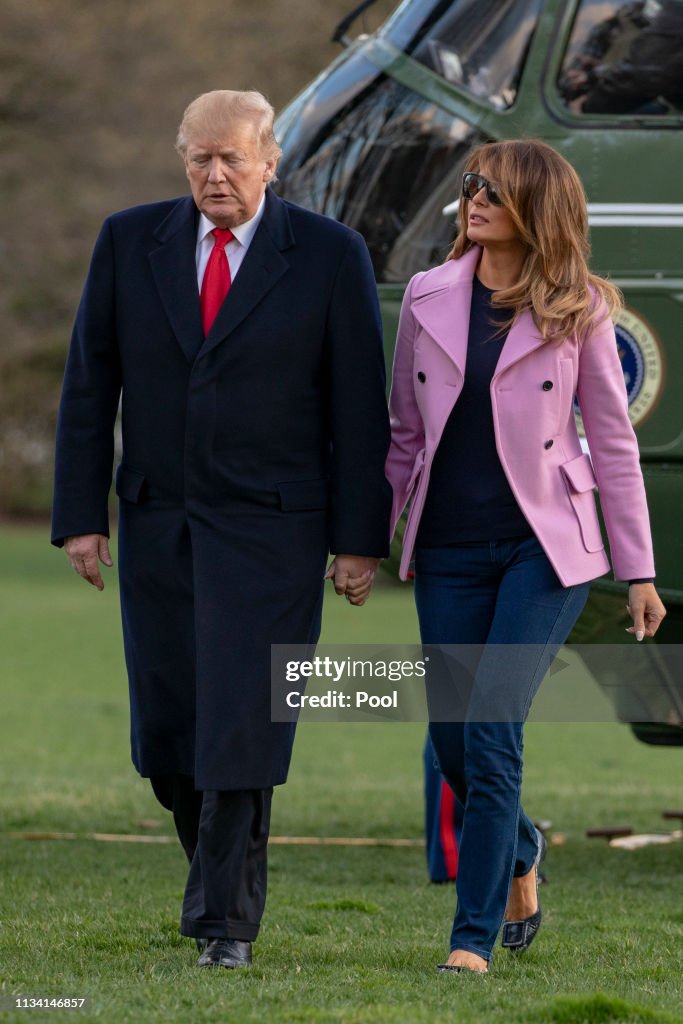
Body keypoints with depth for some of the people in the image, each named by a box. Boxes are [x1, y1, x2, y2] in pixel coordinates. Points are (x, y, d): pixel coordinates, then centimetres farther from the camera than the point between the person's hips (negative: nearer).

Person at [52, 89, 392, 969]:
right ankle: (221, 865, 30)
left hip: (270, 531, -3)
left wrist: (361, 538, -6)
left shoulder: (329, 256, -3)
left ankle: (226, 919, -2)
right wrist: (80, 516, -1)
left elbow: (360, 408, -2)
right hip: (158, 525, 3)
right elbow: (88, 386, 5)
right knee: (166, 734, 5)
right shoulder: (129, 243, 4)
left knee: (242, 724, -10)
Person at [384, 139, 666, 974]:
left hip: (544, 546, -3)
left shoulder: (579, 312, -2)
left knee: (490, 730, -15)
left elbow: (612, 441, 2)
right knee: (453, 743, 6)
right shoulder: (428, 299, 5)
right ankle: (518, 854, 38)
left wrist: (638, 571, 2)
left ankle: (475, 935, -9)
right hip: (449, 551, 4)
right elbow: (405, 433, 13)